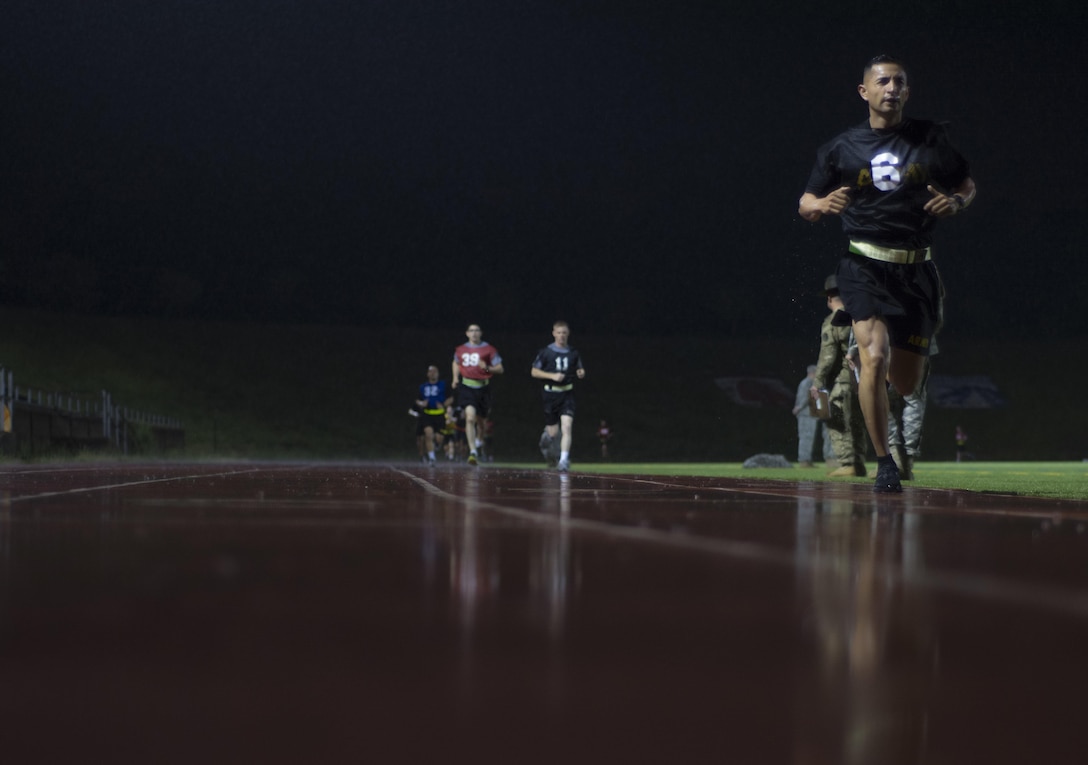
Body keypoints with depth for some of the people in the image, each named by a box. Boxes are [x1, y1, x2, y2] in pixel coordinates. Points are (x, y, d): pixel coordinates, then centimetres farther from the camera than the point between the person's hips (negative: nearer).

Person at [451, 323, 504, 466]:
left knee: (480, 420, 14)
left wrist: (487, 368, -18)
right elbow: (456, 363, 29)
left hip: (482, 388, 0)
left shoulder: (489, 350, -1)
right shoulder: (460, 350, 8)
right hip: (466, 386, 0)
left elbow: (500, 369, 0)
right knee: (470, 418, -18)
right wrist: (455, 378, 13)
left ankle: (478, 442, 45)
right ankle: (473, 452, -22)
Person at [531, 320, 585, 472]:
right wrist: (552, 376, -14)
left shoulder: (574, 353, 6)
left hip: (567, 393, 1)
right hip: (551, 393, -1)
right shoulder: (546, 352, -2)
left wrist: (581, 373, -6)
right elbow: (534, 372, 0)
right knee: (554, 432, 5)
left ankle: (564, 460, -15)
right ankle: (547, 434, 42)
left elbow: (579, 370, 19)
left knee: (566, 427, -16)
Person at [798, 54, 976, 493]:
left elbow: (967, 185, 18)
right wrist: (823, 204, -13)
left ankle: (864, 358, 44)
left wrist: (956, 202, -6)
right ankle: (883, 463, -8)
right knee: (875, 359, -22)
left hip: (917, 271, 2)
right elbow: (805, 205, 11)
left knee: (905, 384, 7)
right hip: (865, 266, -2)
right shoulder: (842, 148, 5)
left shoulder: (930, 139, 7)